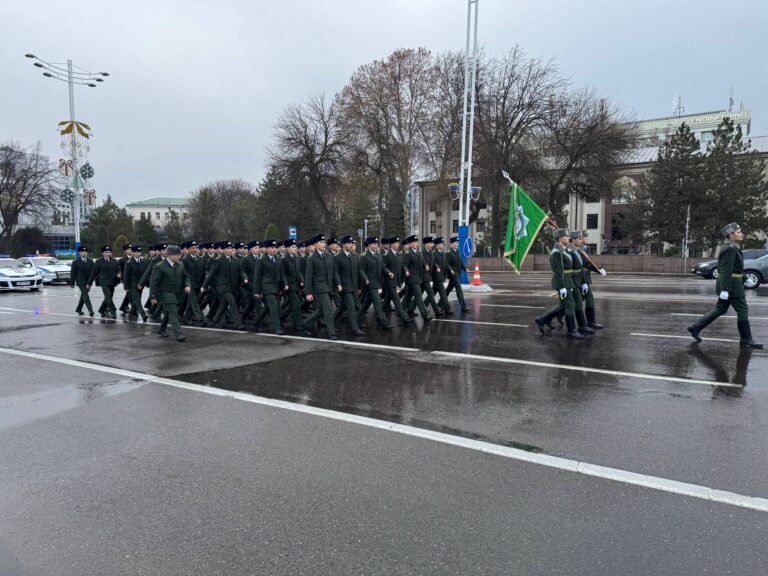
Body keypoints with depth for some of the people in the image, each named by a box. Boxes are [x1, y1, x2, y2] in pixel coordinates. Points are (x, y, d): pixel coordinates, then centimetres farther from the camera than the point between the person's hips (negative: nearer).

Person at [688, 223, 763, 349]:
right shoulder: (730, 249, -16)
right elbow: (726, 270, -23)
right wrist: (725, 290, -26)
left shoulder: (731, 248, 16)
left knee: (720, 310, 13)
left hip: (729, 283, 10)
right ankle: (746, 340, 7)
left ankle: (695, 328, 12)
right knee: (742, 311, -1)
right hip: (731, 284, -10)